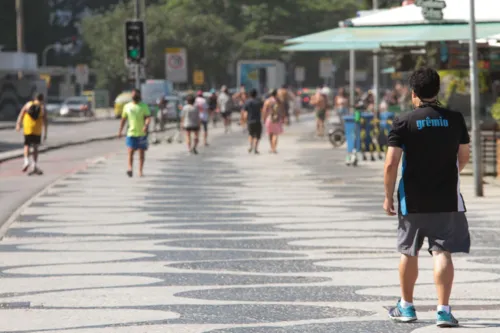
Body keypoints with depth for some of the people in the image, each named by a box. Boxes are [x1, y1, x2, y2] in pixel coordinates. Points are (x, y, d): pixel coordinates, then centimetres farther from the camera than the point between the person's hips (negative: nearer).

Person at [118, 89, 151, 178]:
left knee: (142, 152, 6)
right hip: (131, 133, 1)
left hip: (142, 133, -1)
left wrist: (146, 125, -29)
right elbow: (123, 119, 16)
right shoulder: (127, 106, 9)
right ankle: (130, 168, -23)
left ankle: (140, 170, 13)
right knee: (131, 151, -13)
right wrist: (120, 131, 12)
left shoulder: (144, 106, 1)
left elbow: (148, 117, -9)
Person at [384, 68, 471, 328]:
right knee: (443, 253, 1)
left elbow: (391, 163, -12)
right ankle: (443, 310, -9)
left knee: (409, 253, 14)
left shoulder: (404, 122, -8)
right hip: (448, 199, 1)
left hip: (413, 201, -1)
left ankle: (406, 306, 27)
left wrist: (388, 196, 0)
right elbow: (464, 157, 9)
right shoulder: (455, 120, -1)